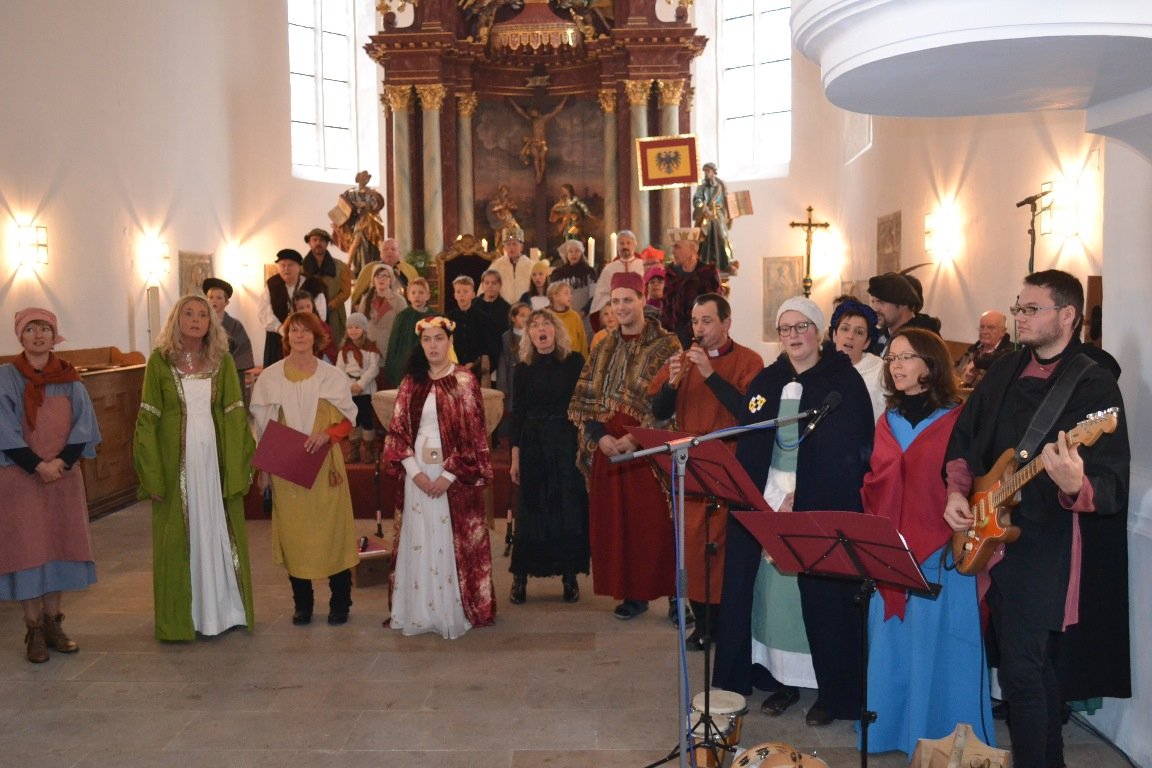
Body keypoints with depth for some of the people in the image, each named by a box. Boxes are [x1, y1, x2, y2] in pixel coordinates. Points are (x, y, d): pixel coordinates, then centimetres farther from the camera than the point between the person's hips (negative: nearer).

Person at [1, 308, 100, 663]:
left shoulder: (69, 378, 5)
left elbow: (84, 425, -1)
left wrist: (61, 461, -14)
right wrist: (38, 465, -16)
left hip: (64, 475, 3)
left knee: (60, 547, 7)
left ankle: (53, 623, 17)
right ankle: (34, 631, 7)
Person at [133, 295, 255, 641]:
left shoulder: (222, 361, 2)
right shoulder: (159, 360, -2)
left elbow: (234, 417, 0)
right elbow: (148, 419, -3)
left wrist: (236, 469, -8)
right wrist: (152, 475, -9)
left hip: (214, 457, 1)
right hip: (176, 461, -1)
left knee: (219, 533, 7)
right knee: (178, 538, 6)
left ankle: (224, 610, 21)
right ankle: (181, 618, 18)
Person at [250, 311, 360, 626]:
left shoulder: (332, 376, 1)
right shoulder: (270, 377, 4)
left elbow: (347, 420, 4)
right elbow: (263, 426, 7)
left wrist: (327, 434, -16)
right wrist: (263, 467, 2)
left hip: (324, 465, -1)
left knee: (332, 529, 0)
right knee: (293, 532, 4)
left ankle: (340, 602, 13)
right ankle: (302, 603, 17)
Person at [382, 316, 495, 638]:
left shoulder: (464, 381, -4)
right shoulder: (411, 382, 7)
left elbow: (472, 434, -8)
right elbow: (398, 430, 5)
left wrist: (449, 475, -14)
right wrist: (414, 471, -7)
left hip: (455, 475, -3)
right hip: (418, 475, 4)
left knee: (454, 541, 1)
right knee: (418, 541, 7)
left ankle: (455, 612, 12)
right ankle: (421, 611, 17)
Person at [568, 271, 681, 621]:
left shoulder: (666, 345, -4)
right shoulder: (603, 348, 12)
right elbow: (584, 398, 9)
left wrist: (637, 438, -18)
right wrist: (600, 436, -7)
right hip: (608, 448, 5)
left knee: (656, 521, -3)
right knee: (616, 521, 7)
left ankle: (674, 592, 9)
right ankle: (632, 592, 18)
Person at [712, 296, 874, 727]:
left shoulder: (844, 382, -3)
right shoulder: (766, 382, 12)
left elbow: (850, 452, -9)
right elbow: (746, 444, 9)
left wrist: (800, 499, -15)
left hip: (823, 506, -4)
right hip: (766, 501, 4)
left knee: (821, 595, -1)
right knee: (771, 588, 3)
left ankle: (833, 691, 12)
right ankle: (781, 678, 17)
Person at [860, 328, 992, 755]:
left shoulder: (957, 419, -6)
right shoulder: (888, 421, 11)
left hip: (940, 559, -5)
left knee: (937, 653, 4)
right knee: (891, 649, 13)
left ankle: (943, 742, 19)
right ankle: (894, 733, 27)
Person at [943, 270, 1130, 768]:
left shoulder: (1095, 384, -11)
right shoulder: (1004, 370, 10)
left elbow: (1112, 484, -17)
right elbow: (964, 437, 16)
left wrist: (1075, 487, -39)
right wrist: (956, 491, 0)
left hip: (1047, 545, -7)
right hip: (993, 535, 7)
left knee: (1021, 666, -10)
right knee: (1035, 660, 18)